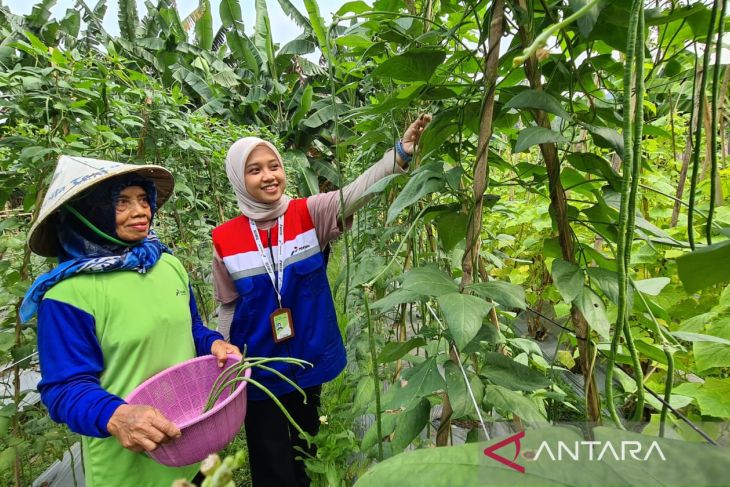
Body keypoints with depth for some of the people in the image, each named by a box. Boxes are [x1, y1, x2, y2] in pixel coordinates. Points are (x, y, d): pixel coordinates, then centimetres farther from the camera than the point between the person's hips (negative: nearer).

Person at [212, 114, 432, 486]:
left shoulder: (309, 215, -9)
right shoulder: (225, 239, -7)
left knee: (305, 455, 22)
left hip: (309, 362, 1)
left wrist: (401, 152, -41)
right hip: (260, 371, -1)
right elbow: (228, 307, 2)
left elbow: (355, 192, -27)